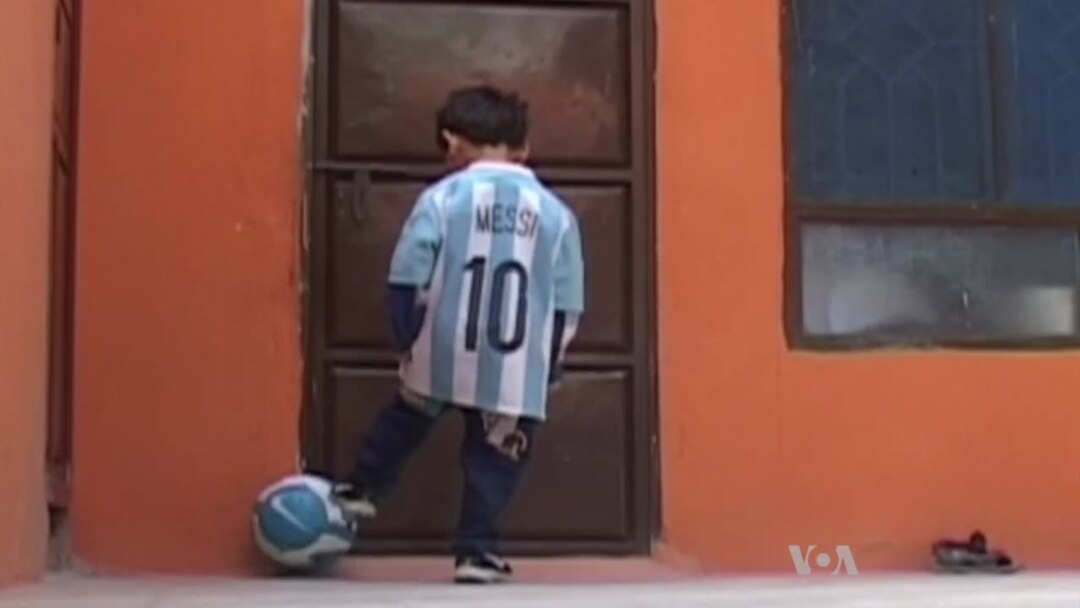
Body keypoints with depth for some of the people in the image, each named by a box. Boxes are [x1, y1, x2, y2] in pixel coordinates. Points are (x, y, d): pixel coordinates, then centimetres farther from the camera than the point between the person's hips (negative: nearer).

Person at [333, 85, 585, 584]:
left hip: (441, 357, 0)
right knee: (495, 460, 12)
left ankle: (361, 489, 37)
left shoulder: (442, 198, -5)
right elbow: (567, 305, 3)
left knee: (406, 420, 27)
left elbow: (407, 280, -6)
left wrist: (406, 338, 8)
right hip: (517, 371, 0)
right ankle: (476, 549, 12)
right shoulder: (556, 212, 1)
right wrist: (550, 367, 12)